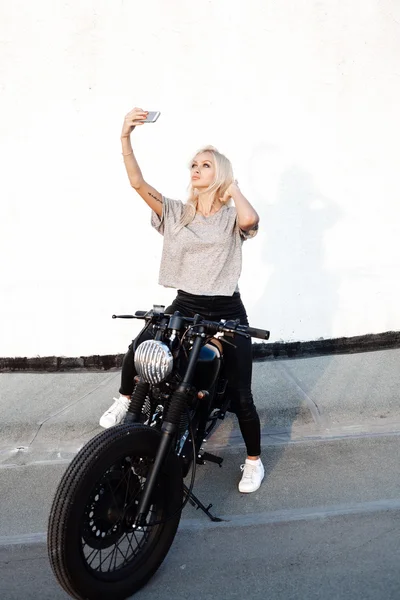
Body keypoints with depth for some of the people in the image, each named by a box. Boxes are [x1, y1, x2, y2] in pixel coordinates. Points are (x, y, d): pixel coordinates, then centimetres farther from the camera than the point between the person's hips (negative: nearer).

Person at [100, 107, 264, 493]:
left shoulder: (232, 216, -2)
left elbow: (250, 220, -27)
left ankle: (253, 460, 25)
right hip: (184, 307, 3)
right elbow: (138, 184, -7)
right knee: (136, 353, -13)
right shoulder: (176, 213, 5)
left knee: (240, 397, 0)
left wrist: (230, 186, -10)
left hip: (227, 313, -2)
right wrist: (125, 138, -19)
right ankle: (126, 399, 22)